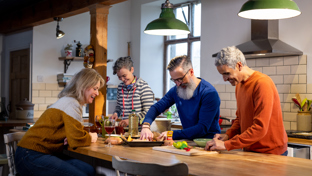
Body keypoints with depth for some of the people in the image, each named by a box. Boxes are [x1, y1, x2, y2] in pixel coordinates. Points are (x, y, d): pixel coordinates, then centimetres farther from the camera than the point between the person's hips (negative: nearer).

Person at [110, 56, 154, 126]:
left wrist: (130, 120, -15)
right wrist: (116, 113, 6)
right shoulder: (120, 87, 14)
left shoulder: (143, 86, -4)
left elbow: (148, 112, -9)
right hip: (125, 127, 5)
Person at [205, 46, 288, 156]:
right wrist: (228, 135, 0)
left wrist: (226, 145, -24)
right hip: (250, 151, 7)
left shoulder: (262, 83, -18)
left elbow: (260, 128, -24)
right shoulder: (239, 84, 9)